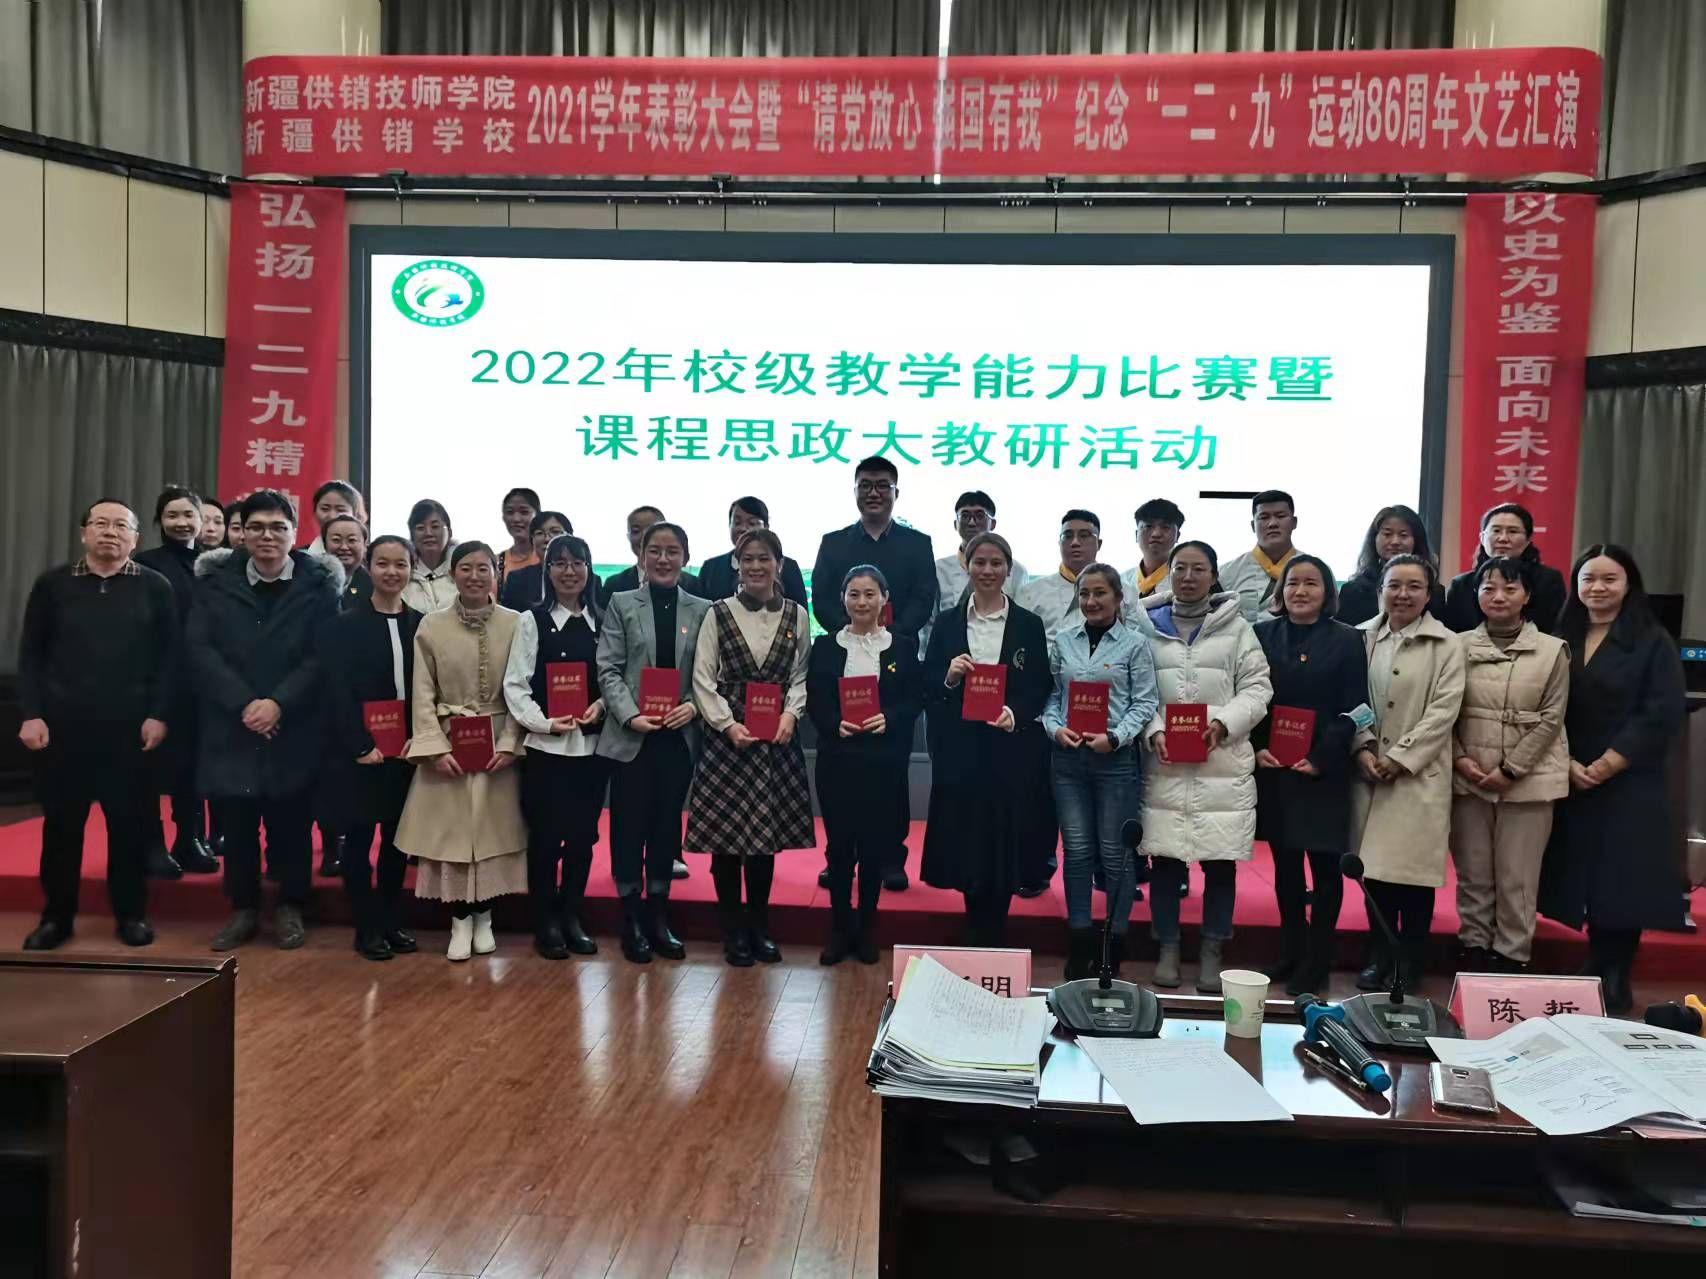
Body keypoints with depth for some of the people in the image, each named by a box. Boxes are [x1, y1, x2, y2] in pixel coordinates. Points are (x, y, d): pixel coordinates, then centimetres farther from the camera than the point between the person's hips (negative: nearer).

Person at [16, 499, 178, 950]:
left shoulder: (154, 587, 3)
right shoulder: (52, 584, 6)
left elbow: (168, 657, 1)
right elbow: (30, 655, 6)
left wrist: (159, 715, -7)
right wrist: (30, 714, -3)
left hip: (130, 729, -1)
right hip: (61, 727, 1)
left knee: (128, 824, 5)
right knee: (60, 824, 8)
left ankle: (131, 913, 17)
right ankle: (56, 916, 20)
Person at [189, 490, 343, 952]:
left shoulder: (318, 583, 1)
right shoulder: (215, 580, 5)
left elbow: (322, 656, -5)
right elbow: (201, 649, -2)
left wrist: (278, 703, -16)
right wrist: (244, 704, -13)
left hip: (295, 727, -1)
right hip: (231, 724, 2)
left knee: (291, 822, 6)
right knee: (236, 822, 7)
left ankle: (290, 907, 20)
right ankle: (243, 909, 22)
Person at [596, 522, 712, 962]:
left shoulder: (702, 611, 6)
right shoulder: (621, 604, 3)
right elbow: (608, 669, -3)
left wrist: (693, 706, -15)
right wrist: (631, 715, -15)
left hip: (679, 736, 1)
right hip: (631, 736, -1)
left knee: (667, 825, 10)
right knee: (629, 826, 5)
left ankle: (658, 916, 23)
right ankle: (632, 919, 19)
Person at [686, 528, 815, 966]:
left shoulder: (797, 616, 5)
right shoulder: (719, 614, -1)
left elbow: (801, 676, 7)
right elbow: (702, 679, -3)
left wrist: (791, 714, -10)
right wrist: (729, 724, -12)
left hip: (778, 738, 2)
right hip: (726, 736, -2)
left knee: (766, 834, 8)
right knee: (725, 835, 2)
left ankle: (760, 927, 23)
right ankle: (734, 931, 15)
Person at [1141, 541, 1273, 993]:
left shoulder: (1236, 626, 7)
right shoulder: (1149, 625, 8)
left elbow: (1257, 687, 3)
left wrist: (1222, 724, -12)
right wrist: (1154, 732, -12)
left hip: (1223, 761, 0)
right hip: (1164, 761, 0)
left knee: (1220, 861, 3)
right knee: (1164, 858, 4)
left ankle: (1212, 953, 19)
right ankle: (1168, 949, 20)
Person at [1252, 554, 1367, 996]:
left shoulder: (1346, 640, 1)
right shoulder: (1262, 635, 8)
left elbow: (1352, 710, -4)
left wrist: (1321, 759, -13)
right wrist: (1257, 748, -8)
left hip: (1323, 773, -2)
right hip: (1273, 770, 3)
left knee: (1325, 866, 2)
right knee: (1285, 865, 11)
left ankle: (1316, 963, 11)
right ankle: (1290, 952, 23)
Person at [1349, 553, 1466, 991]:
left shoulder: (1445, 645, -2)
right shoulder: (1361, 638, 8)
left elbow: (1443, 711, -7)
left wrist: (1400, 757, -11)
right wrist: (1363, 749, -8)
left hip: (1419, 773, -3)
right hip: (1368, 770, 3)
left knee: (1412, 870, 0)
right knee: (1374, 865, 7)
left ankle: (1409, 964, 15)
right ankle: (1379, 957, 21)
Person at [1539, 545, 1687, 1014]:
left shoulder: (1654, 642, -1)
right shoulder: (1560, 641, 8)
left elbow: (1663, 715, -9)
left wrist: (1606, 766, -13)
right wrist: (1567, 764, -9)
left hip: (1631, 786, -3)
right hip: (1568, 785, 3)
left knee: (1623, 884, -2)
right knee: (1582, 881, 5)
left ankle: (1614, 983, 10)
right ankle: (1597, 979, 15)